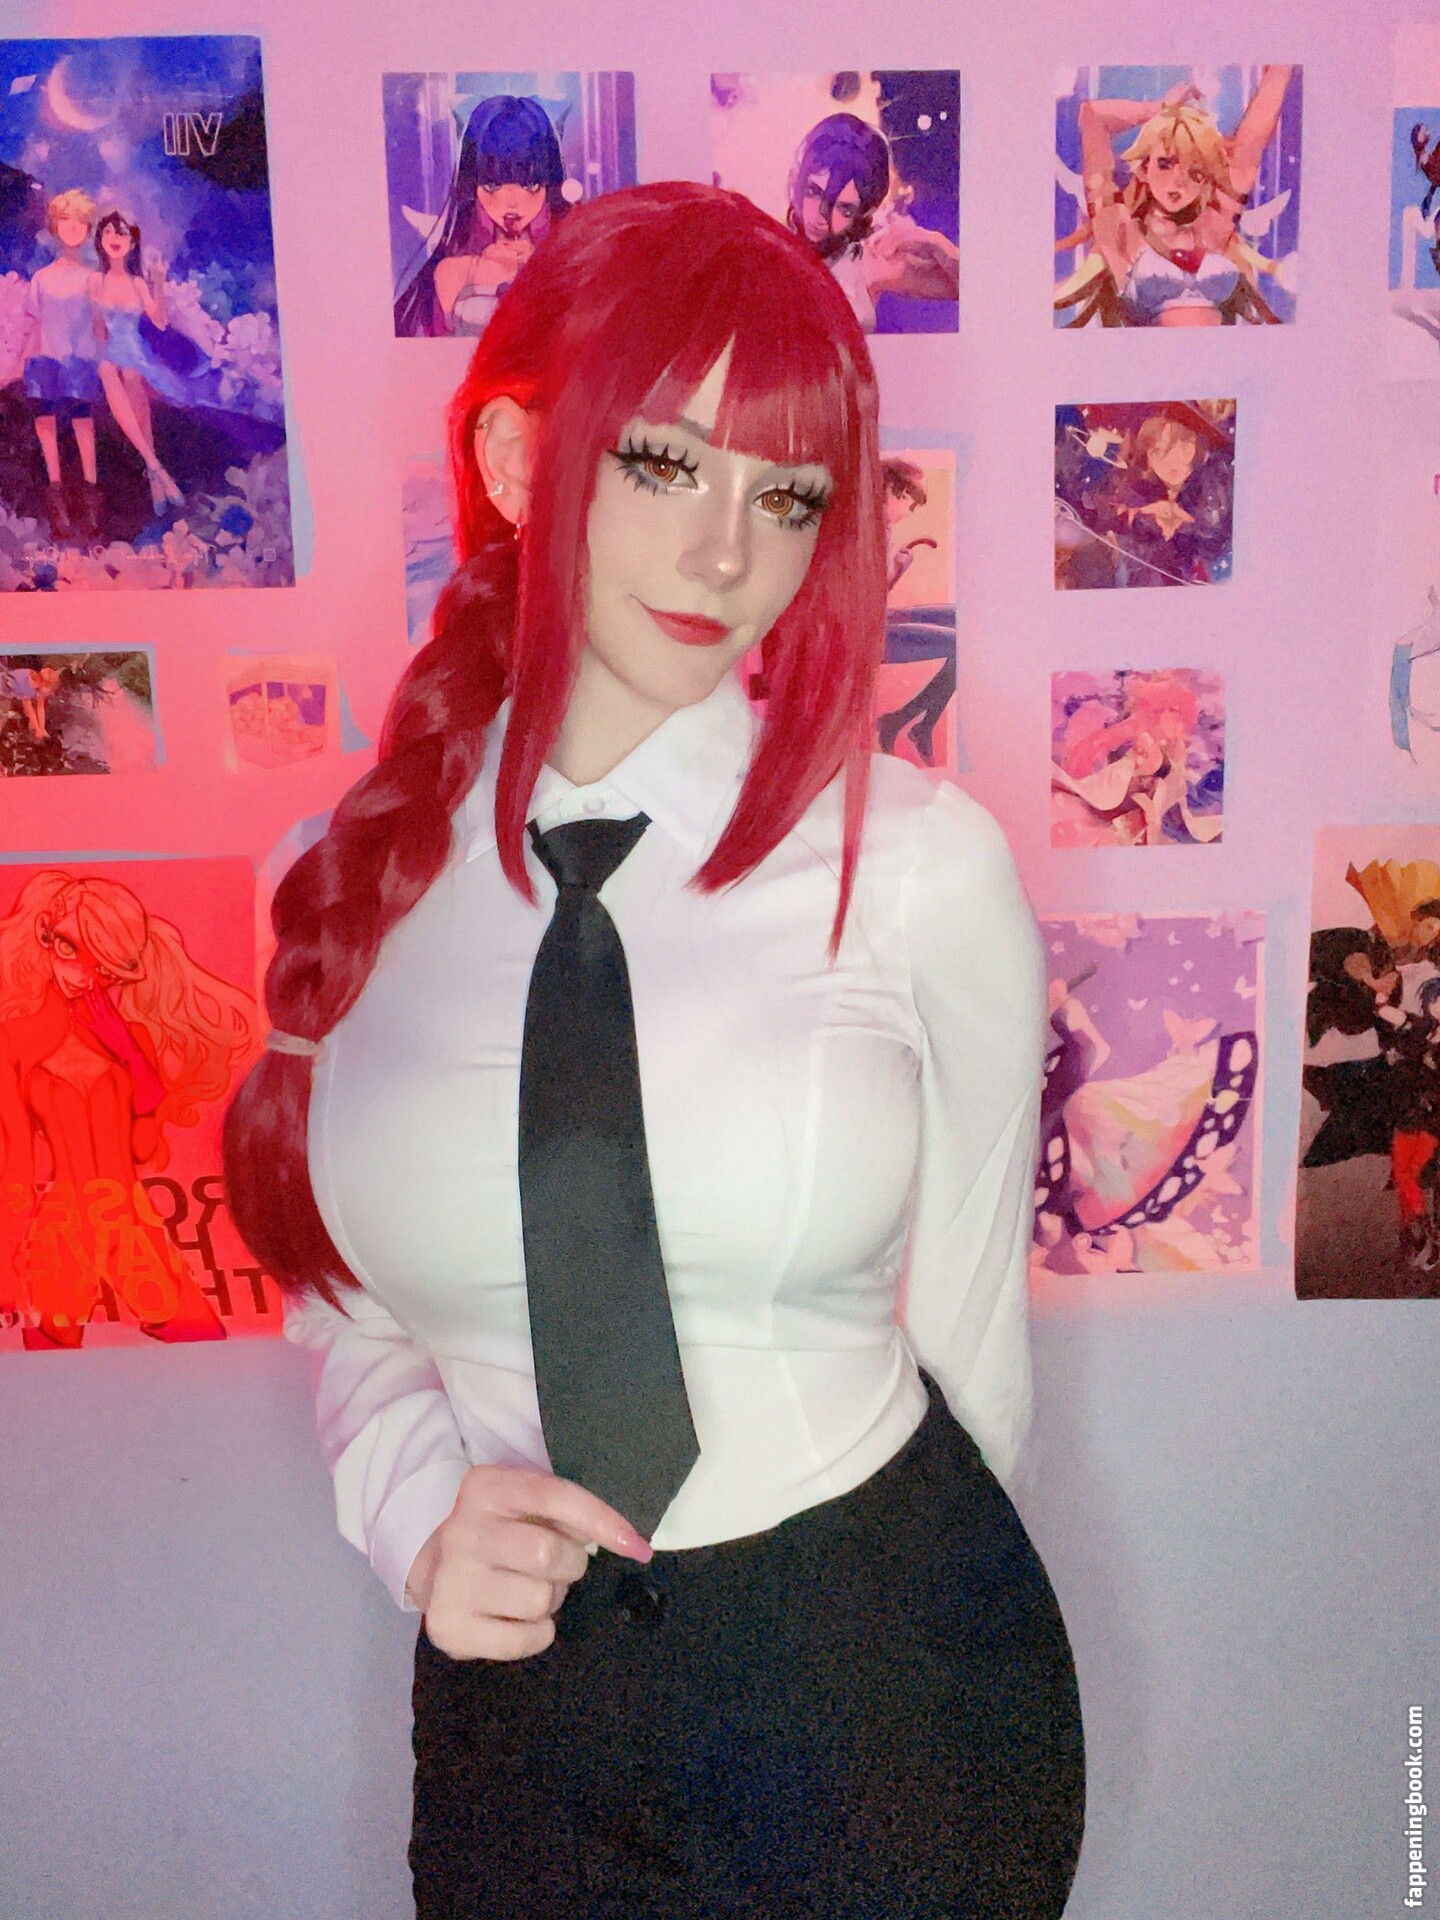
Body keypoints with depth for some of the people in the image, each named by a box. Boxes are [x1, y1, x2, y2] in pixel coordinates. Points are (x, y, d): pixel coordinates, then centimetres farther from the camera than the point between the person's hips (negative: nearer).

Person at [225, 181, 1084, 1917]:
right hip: (516, 1700, 3)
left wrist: (837, 1601, 8)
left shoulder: (920, 864, -13)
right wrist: (421, 1516, -11)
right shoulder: (360, 878, -4)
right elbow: (344, 1301, 7)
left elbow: (967, 1322, -3)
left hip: (884, 1690, -2)